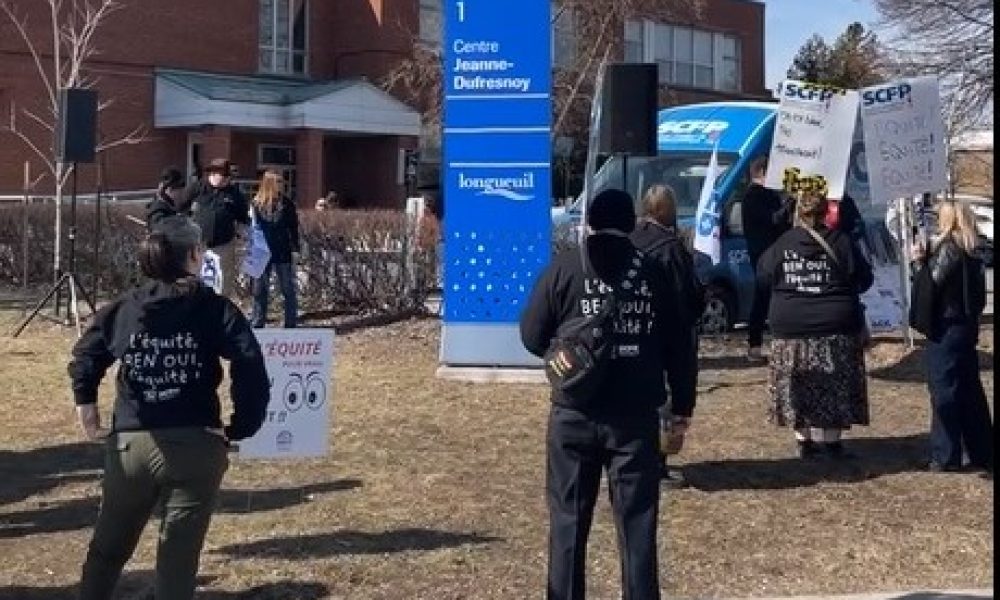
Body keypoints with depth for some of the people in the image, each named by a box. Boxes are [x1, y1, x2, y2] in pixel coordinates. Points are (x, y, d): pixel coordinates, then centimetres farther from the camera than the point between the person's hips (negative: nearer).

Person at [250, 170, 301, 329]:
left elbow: (293, 227, 3)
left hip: (283, 252, 0)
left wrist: (295, 247, -2)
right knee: (259, 290, 6)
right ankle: (257, 323, 14)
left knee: (288, 289, 4)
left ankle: (291, 323, 10)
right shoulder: (257, 204, -1)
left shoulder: (286, 203, 0)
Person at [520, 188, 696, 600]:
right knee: (637, 521, 7)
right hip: (636, 416, 1)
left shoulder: (564, 267, -1)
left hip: (574, 414, 0)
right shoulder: (653, 270, 3)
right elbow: (678, 346, 4)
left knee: (568, 519, 11)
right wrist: (682, 406, 11)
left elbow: (532, 336, 1)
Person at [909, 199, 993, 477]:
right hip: (965, 327, 9)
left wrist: (920, 261, -4)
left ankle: (945, 456, 2)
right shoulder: (969, 252, 12)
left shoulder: (947, 248, -15)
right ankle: (982, 452, 18)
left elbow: (932, 284, -15)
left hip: (946, 329, -9)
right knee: (969, 391, 13)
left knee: (944, 390, -3)